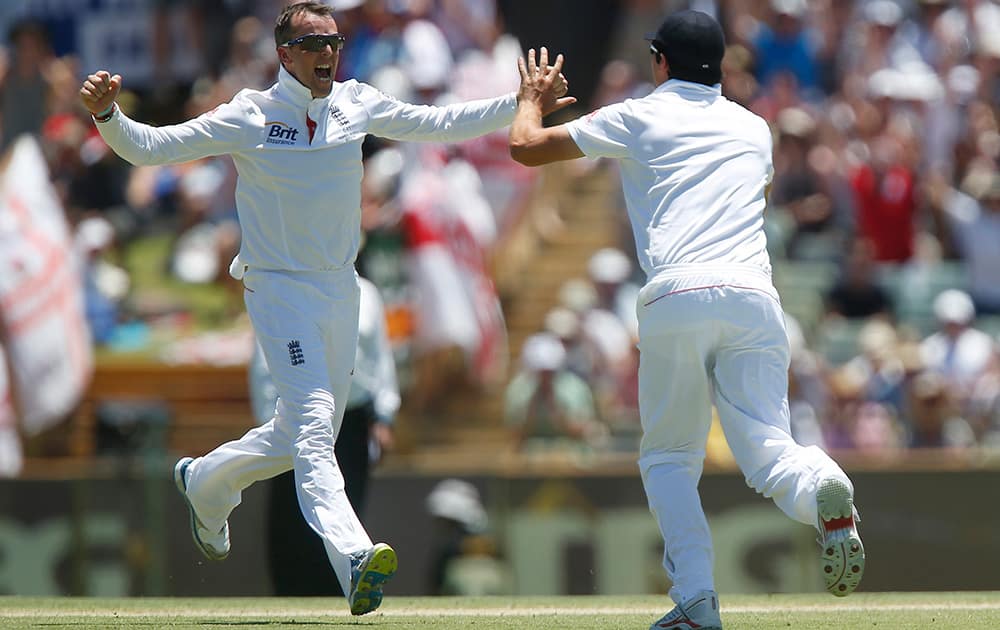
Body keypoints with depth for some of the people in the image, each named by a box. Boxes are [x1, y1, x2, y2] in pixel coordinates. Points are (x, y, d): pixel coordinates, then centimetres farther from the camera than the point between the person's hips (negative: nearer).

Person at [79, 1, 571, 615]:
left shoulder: (357, 106, 2)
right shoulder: (250, 117, -11)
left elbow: (441, 124, 10)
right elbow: (149, 147, -14)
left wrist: (523, 104, 2)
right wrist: (108, 114, -33)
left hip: (341, 289, 6)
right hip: (281, 290, -6)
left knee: (307, 434, 16)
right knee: (310, 431, -21)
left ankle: (206, 481, 43)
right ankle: (354, 559, -36)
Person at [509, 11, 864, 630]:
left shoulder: (638, 119, 15)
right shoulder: (753, 128, 26)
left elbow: (525, 145, 22)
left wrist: (533, 97, 44)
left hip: (677, 296, -2)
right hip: (754, 295, 2)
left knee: (669, 459, 13)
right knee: (768, 451, -3)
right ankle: (824, 490, -39)